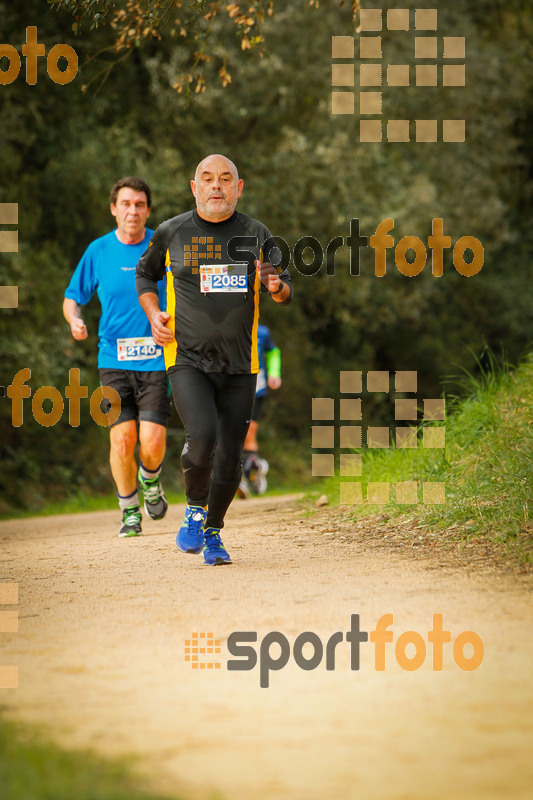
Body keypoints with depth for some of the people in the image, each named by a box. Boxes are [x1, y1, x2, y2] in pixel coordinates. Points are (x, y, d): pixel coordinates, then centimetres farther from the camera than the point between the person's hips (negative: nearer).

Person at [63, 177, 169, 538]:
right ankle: (129, 511, 13)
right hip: (114, 359, 1)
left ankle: (150, 479, 24)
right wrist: (75, 320, -9)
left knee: (152, 441, -11)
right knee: (122, 438, -8)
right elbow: (73, 297, 12)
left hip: (157, 359, -1)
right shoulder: (98, 251, 3)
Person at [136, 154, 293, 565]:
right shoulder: (171, 233, 2)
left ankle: (213, 531, 25)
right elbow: (145, 274, 21)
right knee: (202, 436, -24)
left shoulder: (257, 235, 5)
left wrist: (277, 286, -12)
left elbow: (286, 293, 12)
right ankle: (195, 510, 4)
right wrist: (153, 313, 3)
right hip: (188, 359, -2)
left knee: (230, 457, 1)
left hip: (240, 365, 2)